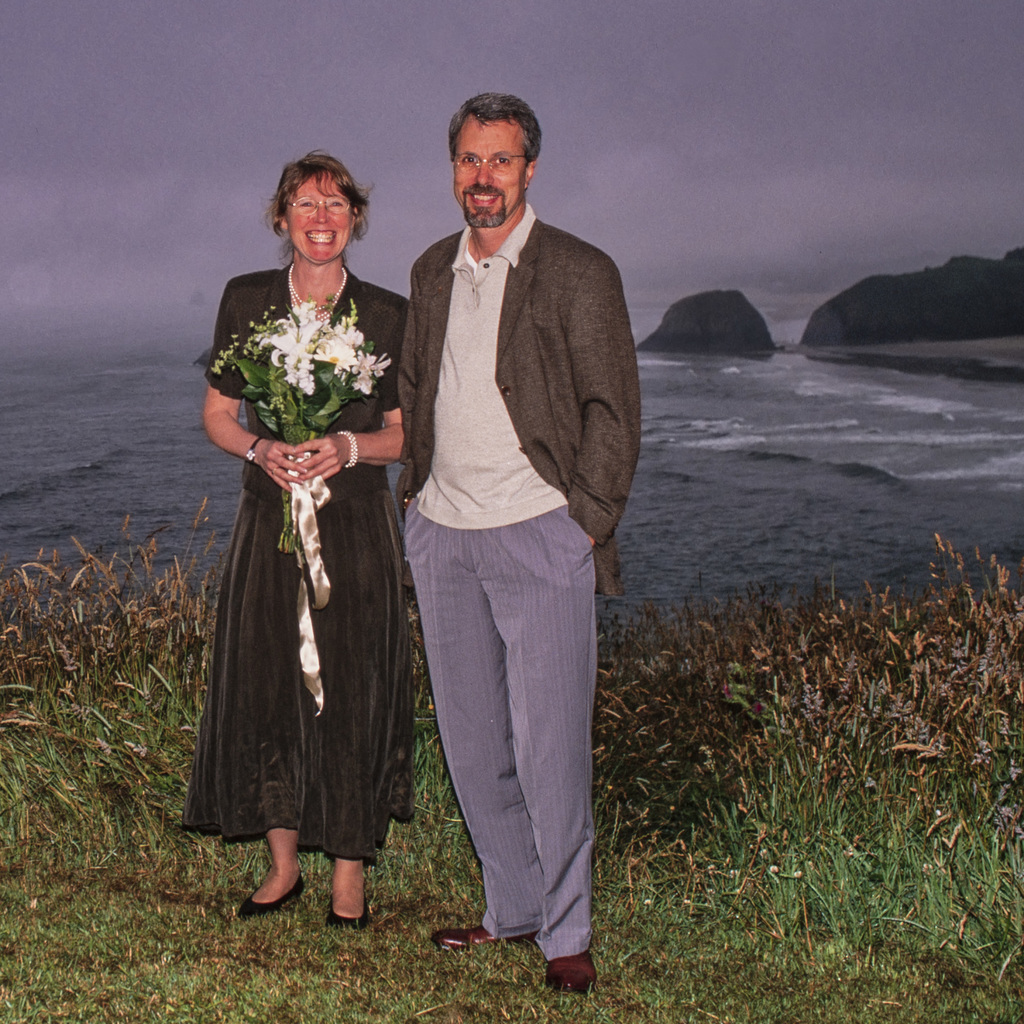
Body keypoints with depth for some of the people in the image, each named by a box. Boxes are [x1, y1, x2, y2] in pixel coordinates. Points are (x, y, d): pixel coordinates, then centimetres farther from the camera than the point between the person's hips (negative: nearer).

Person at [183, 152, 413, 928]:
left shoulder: (387, 314, 1)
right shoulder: (246, 301, 4)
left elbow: (405, 434, 5)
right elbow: (217, 415, 8)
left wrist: (349, 446, -15)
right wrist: (261, 449, -12)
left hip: (357, 525, -1)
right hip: (270, 522, 2)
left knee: (353, 693, -1)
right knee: (266, 686, 4)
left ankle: (350, 872, 11)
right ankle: (284, 865, 19)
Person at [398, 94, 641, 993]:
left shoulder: (580, 274, -4)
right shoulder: (432, 270, 13)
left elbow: (612, 409, -4)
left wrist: (587, 524, -9)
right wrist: (415, 489, 14)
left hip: (537, 533, -5)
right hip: (442, 537, 6)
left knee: (549, 745, -5)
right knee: (472, 741, 11)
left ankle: (566, 931, 8)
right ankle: (513, 907, 25)